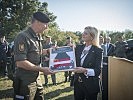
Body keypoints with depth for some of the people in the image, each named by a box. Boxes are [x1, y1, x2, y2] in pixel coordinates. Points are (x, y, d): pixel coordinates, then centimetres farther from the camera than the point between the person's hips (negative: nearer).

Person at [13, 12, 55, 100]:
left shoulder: (38, 37, 10)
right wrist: (42, 69, -21)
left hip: (37, 79, 8)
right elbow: (20, 62, -24)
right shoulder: (23, 37, -18)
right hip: (25, 82, -8)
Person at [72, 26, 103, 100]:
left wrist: (85, 70, -30)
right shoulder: (78, 48, 5)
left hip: (90, 85, -4)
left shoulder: (98, 51, -10)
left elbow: (97, 71, -15)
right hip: (77, 83, 4)